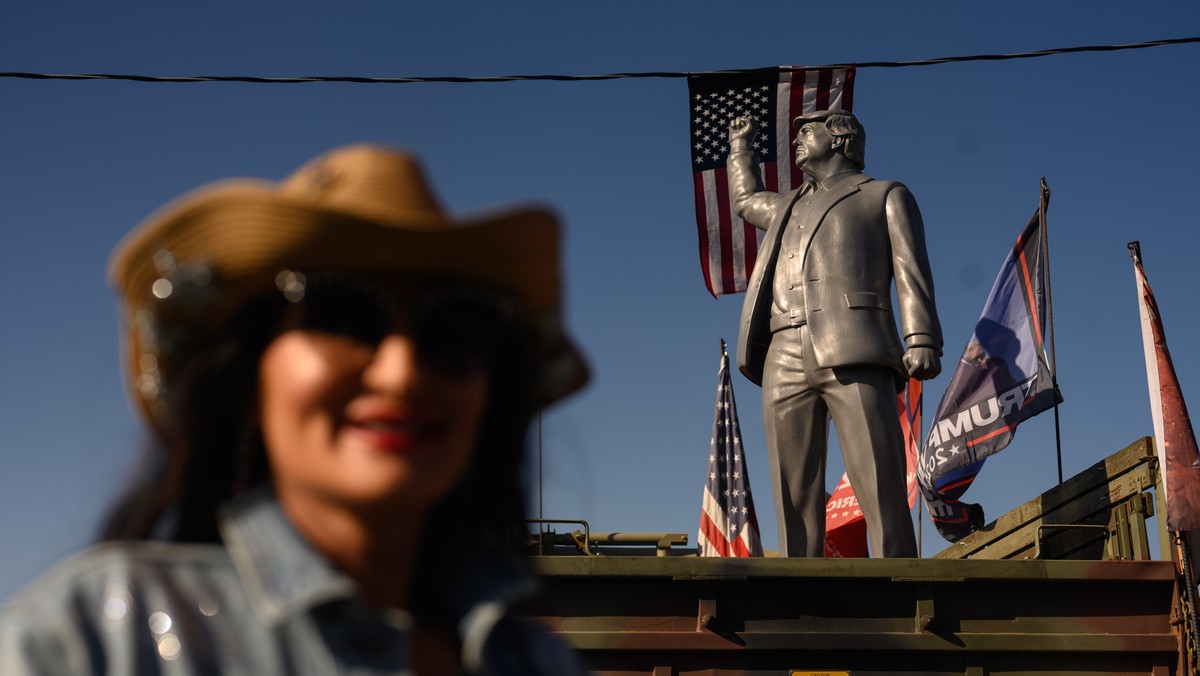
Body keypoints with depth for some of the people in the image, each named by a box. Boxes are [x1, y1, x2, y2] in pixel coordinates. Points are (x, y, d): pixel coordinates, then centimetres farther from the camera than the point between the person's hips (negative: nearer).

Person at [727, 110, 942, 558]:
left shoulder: (886, 196, 18)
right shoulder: (789, 207, 34)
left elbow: (911, 272, 4)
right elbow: (745, 200, 57)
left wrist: (922, 341, -11)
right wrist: (741, 144, 60)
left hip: (855, 355, -5)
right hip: (786, 360, 5)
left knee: (882, 491, -16)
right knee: (794, 498, -5)